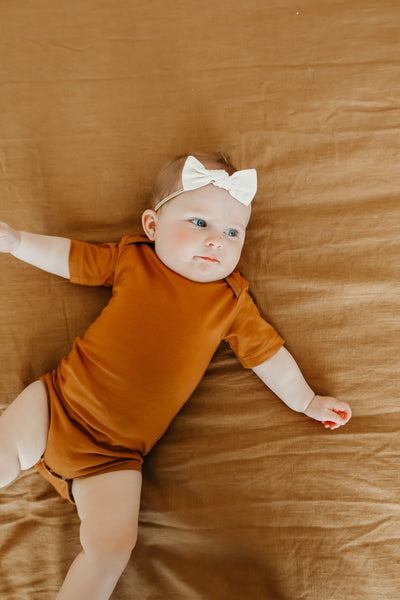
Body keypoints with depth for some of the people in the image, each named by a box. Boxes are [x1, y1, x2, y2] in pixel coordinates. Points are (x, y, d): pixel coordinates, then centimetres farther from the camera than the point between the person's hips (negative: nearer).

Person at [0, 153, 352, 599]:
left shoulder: (231, 299, 0)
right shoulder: (131, 258, 0)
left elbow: (266, 351, 7)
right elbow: (71, 258, 12)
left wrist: (305, 400, 9)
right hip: (54, 403, 2)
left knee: (112, 545, -12)